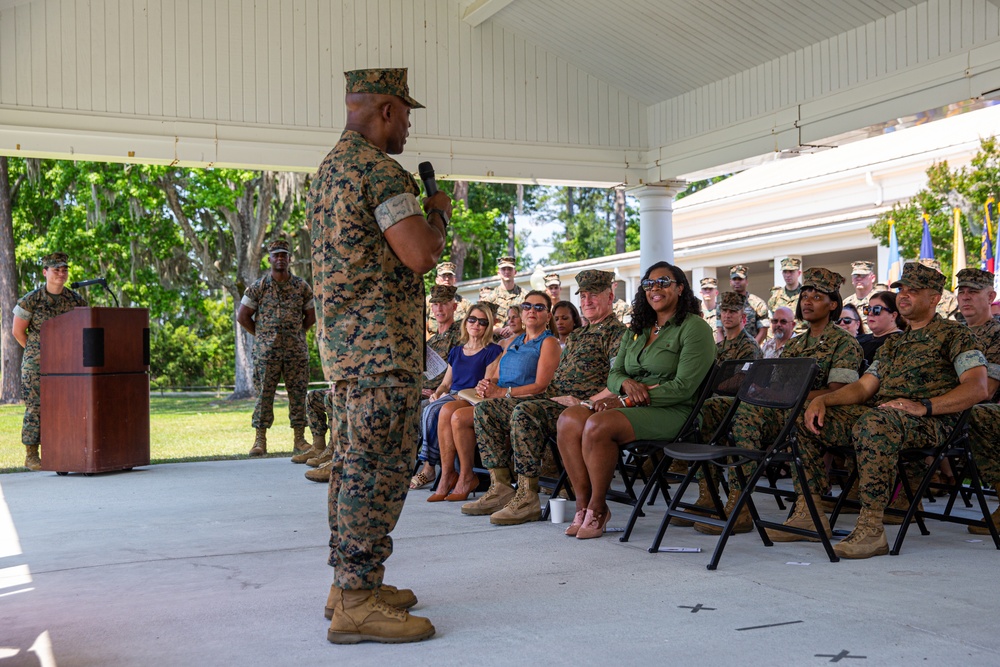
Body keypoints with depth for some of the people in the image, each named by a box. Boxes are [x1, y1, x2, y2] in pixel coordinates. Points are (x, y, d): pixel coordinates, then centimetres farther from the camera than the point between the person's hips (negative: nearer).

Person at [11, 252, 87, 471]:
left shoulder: (76, 300, 3)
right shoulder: (31, 300, -6)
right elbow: (17, 330, 1)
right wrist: (37, 352, 7)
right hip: (36, 364, -3)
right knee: (36, 407, -4)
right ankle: (31, 455, 1)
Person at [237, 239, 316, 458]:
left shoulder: (301, 286, 8)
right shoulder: (258, 287, 3)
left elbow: (311, 315, 14)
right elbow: (242, 316, 4)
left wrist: (297, 333, 8)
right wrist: (260, 335, 4)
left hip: (296, 350, 2)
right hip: (266, 350, -1)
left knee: (298, 393, 2)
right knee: (264, 394, -2)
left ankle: (299, 440, 7)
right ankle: (260, 440, 3)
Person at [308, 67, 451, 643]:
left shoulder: (330, 167, 19)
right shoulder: (380, 169, -14)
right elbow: (420, 254, -20)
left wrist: (421, 213, 24)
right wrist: (438, 212, -2)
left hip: (344, 341, 11)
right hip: (382, 342, -10)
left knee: (355, 463, 14)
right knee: (381, 467, -8)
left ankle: (350, 582, 22)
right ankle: (358, 601, -6)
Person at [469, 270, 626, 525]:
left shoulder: (616, 333, -2)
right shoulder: (577, 335, 26)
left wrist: (586, 403, -22)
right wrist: (551, 396, 12)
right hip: (553, 400, 9)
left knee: (524, 412, -36)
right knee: (485, 410, 0)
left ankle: (528, 498, -31)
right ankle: (503, 489, -7)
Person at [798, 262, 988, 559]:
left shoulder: (954, 335, 4)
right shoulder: (893, 343, 28)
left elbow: (978, 389, -10)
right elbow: (863, 387, 21)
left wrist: (925, 406, -23)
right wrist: (822, 399, 2)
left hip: (929, 421, -8)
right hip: (879, 412, 8)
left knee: (874, 423, -41)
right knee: (807, 418, -5)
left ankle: (872, 528, -41)